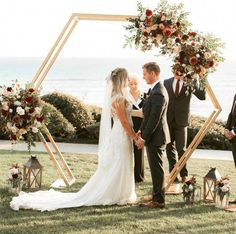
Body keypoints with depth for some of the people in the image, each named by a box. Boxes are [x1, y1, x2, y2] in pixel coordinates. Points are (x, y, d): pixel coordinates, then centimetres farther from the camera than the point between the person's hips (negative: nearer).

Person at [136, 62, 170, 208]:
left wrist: (144, 138, -18)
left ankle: (159, 201, 7)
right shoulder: (156, 90, 11)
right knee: (155, 168, 17)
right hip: (153, 136, 10)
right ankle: (157, 196, 28)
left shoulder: (158, 93, -22)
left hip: (156, 137, -10)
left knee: (157, 169, -2)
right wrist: (141, 131, 13)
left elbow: (154, 119, -23)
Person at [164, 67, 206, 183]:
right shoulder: (166, 82, 4)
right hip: (167, 120, 2)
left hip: (181, 121, -2)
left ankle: (183, 175, 11)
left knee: (181, 149, 0)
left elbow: (202, 96, -12)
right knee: (170, 148, 10)